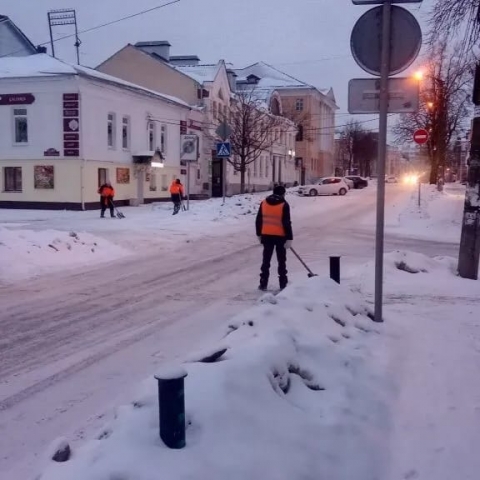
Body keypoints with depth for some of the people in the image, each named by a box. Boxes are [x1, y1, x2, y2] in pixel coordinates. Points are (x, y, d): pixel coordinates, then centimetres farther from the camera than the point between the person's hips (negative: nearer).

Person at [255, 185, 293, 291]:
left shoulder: (264, 203, 4)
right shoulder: (284, 205, -9)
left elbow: (258, 220, 7)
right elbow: (287, 223, -12)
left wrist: (259, 234, 17)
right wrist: (289, 238, -10)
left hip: (266, 235, 3)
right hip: (280, 236, -3)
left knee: (266, 260, 10)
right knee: (281, 260, 8)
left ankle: (263, 284, 9)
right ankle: (283, 284, 10)